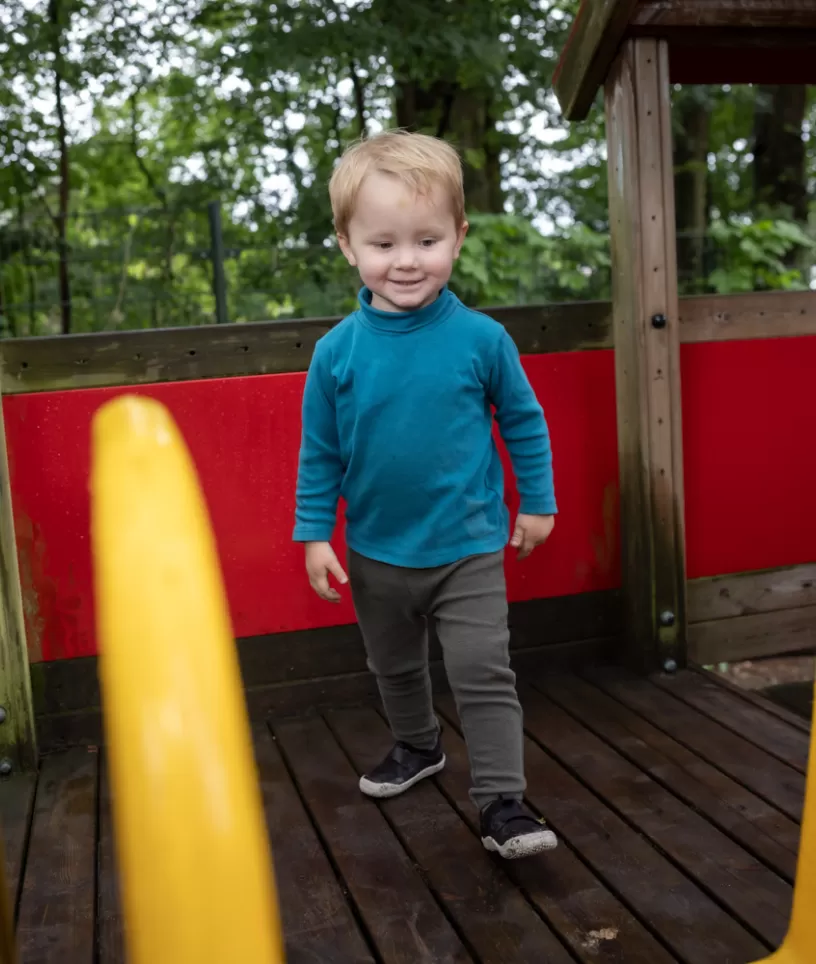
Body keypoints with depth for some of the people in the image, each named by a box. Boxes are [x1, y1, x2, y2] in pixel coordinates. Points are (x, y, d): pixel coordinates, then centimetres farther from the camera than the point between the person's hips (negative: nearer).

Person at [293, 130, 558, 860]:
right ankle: (417, 747, 48)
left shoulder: (481, 338, -14)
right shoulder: (337, 352, -11)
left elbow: (525, 422, 0)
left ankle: (503, 803, 8)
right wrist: (314, 533, -2)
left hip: (469, 549, -3)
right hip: (376, 554, 3)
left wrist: (538, 502, 4)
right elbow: (320, 452, -1)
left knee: (484, 672, -5)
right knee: (395, 667, 23)